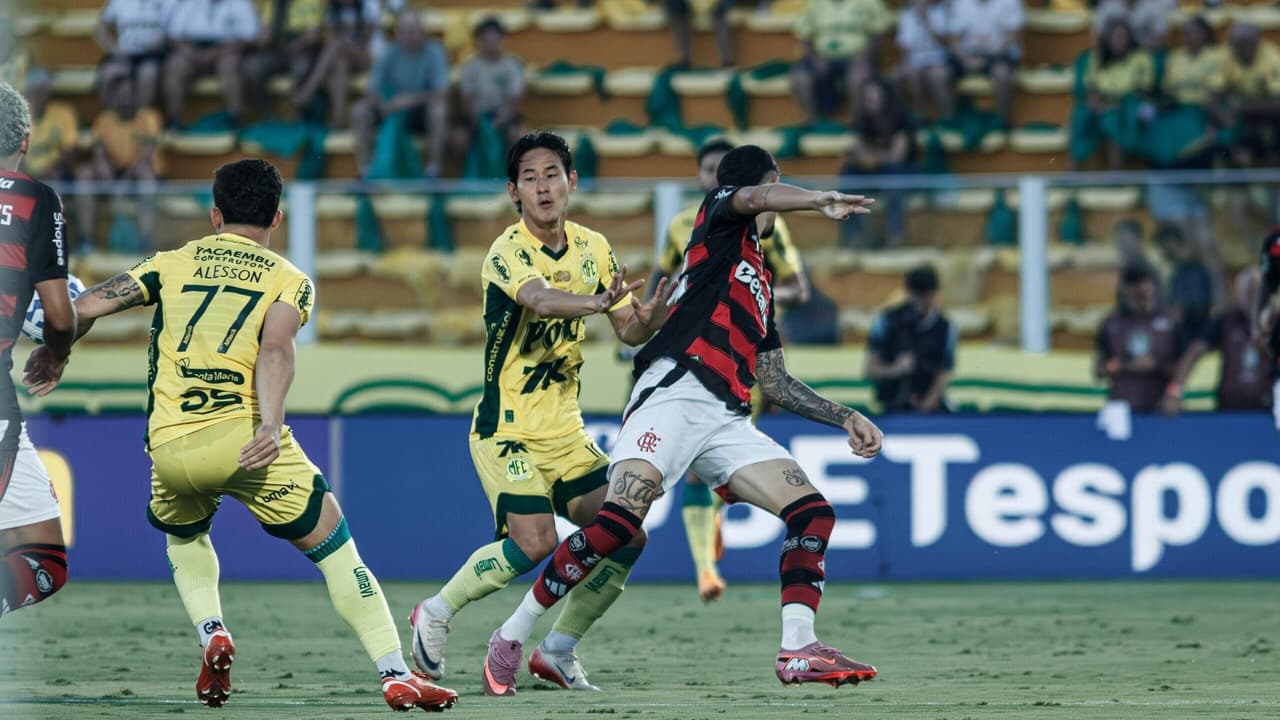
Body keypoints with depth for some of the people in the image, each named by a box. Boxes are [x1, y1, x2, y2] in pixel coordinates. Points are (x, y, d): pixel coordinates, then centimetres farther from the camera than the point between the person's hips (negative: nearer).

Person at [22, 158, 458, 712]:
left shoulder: (172, 264, 18)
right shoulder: (289, 280, 11)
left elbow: (86, 306, 12)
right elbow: (274, 349, -9)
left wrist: (52, 357, 31)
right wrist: (270, 426, -22)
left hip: (169, 448, 3)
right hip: (243, 434, -3)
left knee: (184, 537, 33)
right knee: (333, 546, 8)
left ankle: (211, 635, 9)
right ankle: (396, 675, -1)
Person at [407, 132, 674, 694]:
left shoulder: (593, 248, 5)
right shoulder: (508, 251, -16)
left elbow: (628, 331, 8)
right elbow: (536, 299, -37)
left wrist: (647, 321, -18)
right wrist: (596, 301, -57)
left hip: (566, 432, 7)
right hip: (507, 429, -7)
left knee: (626, 538, -3)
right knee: (534, 541, -23)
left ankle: (558, 650, 15)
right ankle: (437, 614, 2)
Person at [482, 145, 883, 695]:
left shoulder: (761, 283, 33)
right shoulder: (719, 213, 15)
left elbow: (775, 384, 33)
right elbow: (755, 198, -10)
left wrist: (846, 419, 28)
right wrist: (820, 201, -13)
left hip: (727, 419, 8)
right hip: (674, 394, -8)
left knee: (812, 514, -7)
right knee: (619, 521, -22)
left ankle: (798, 651, -13)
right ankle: (510, 639, -11)